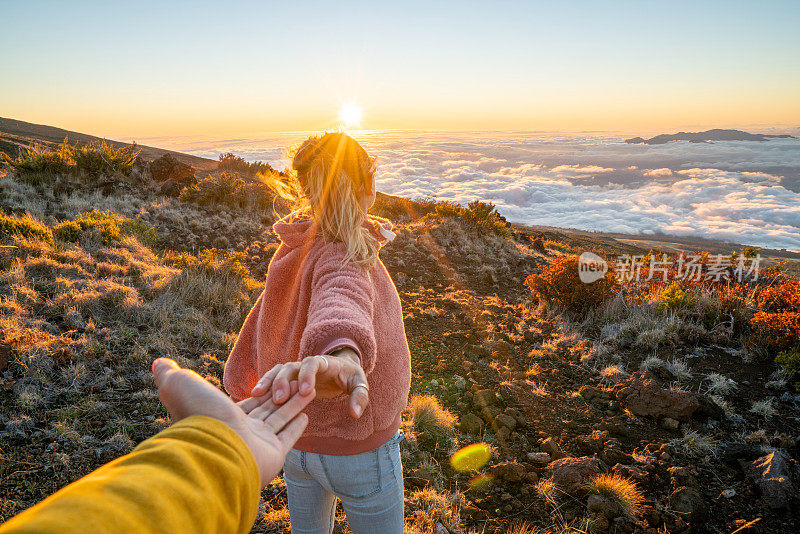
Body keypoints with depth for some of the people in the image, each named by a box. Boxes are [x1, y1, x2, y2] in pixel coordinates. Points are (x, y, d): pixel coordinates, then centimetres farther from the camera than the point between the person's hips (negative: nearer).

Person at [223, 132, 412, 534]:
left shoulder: (294, 251, 0)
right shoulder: (344, 254, -25)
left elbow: (253, 336, 8)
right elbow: (341, 298, -49)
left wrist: (242, 394, 20)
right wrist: (344, 353, -70)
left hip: (295, 439, 7)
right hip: (357, 447, -7)